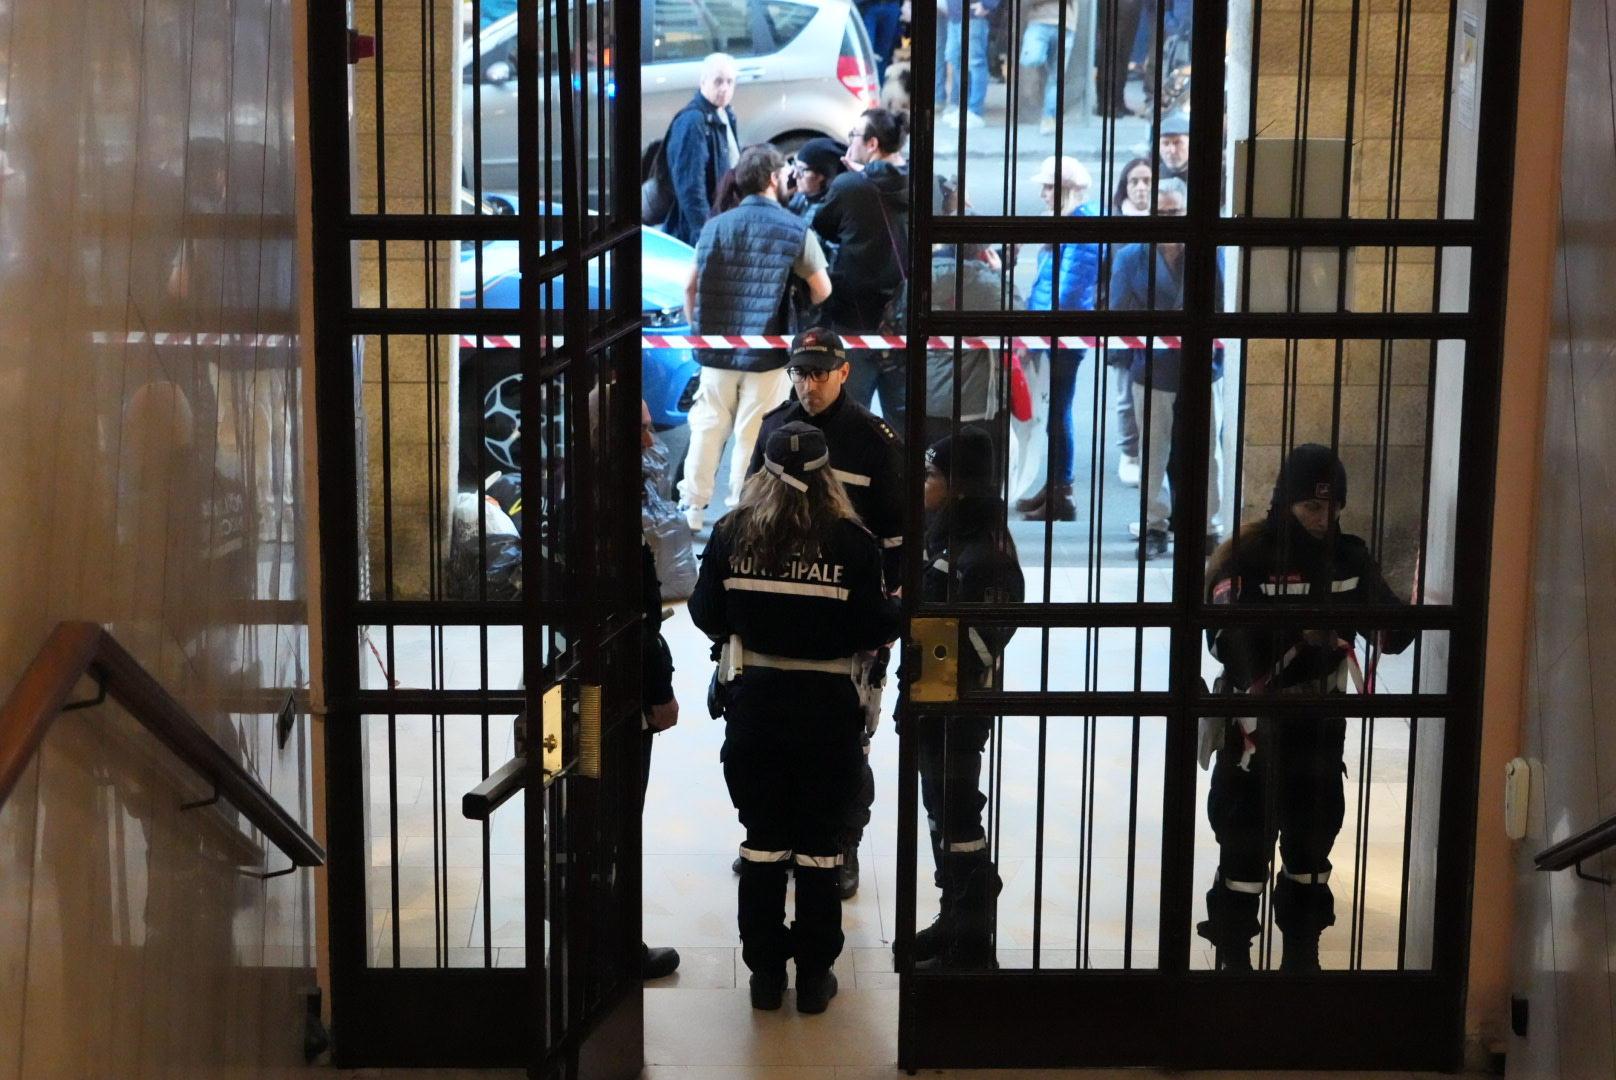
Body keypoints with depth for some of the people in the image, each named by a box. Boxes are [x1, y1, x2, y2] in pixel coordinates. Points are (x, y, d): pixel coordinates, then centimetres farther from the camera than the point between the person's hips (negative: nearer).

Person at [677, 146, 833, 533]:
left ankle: (692, 506, 17)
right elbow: (822, 291, 0)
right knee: (753, 435, 4)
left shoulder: (714, 225, 3)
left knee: (708, 427, 12)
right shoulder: (795, 229, -5)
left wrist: (697, 330, 18)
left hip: (718, 348, 3)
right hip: (766, 352, -3)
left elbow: (690, 287, 6)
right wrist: (796, 311, 19)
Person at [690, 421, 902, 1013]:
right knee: (819, 843, 10)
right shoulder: (850, 539, -12)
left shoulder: (731, 533, -6)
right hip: (826, 707, -1)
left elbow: (706, 615, 1)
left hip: (753, 703, 2)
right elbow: (876, 627, -10)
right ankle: (814, 975, 18)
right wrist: (896, 614, 11)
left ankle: (765, 970, 20)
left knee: (762, 841, 13)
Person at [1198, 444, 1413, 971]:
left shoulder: (1350, 556, 1)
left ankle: (1302, 956, 30)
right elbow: (1228, 638, -25)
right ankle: (1233, 958, 17)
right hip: (1254, 729, -5)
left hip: (1320, 728, 5)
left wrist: (1390, 626, -22)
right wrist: (1298, 634, -36)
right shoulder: (1247, 556, -15)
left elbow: (1392, 626, 1)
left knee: (1311, 846, 16)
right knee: (1245, 845, 3)